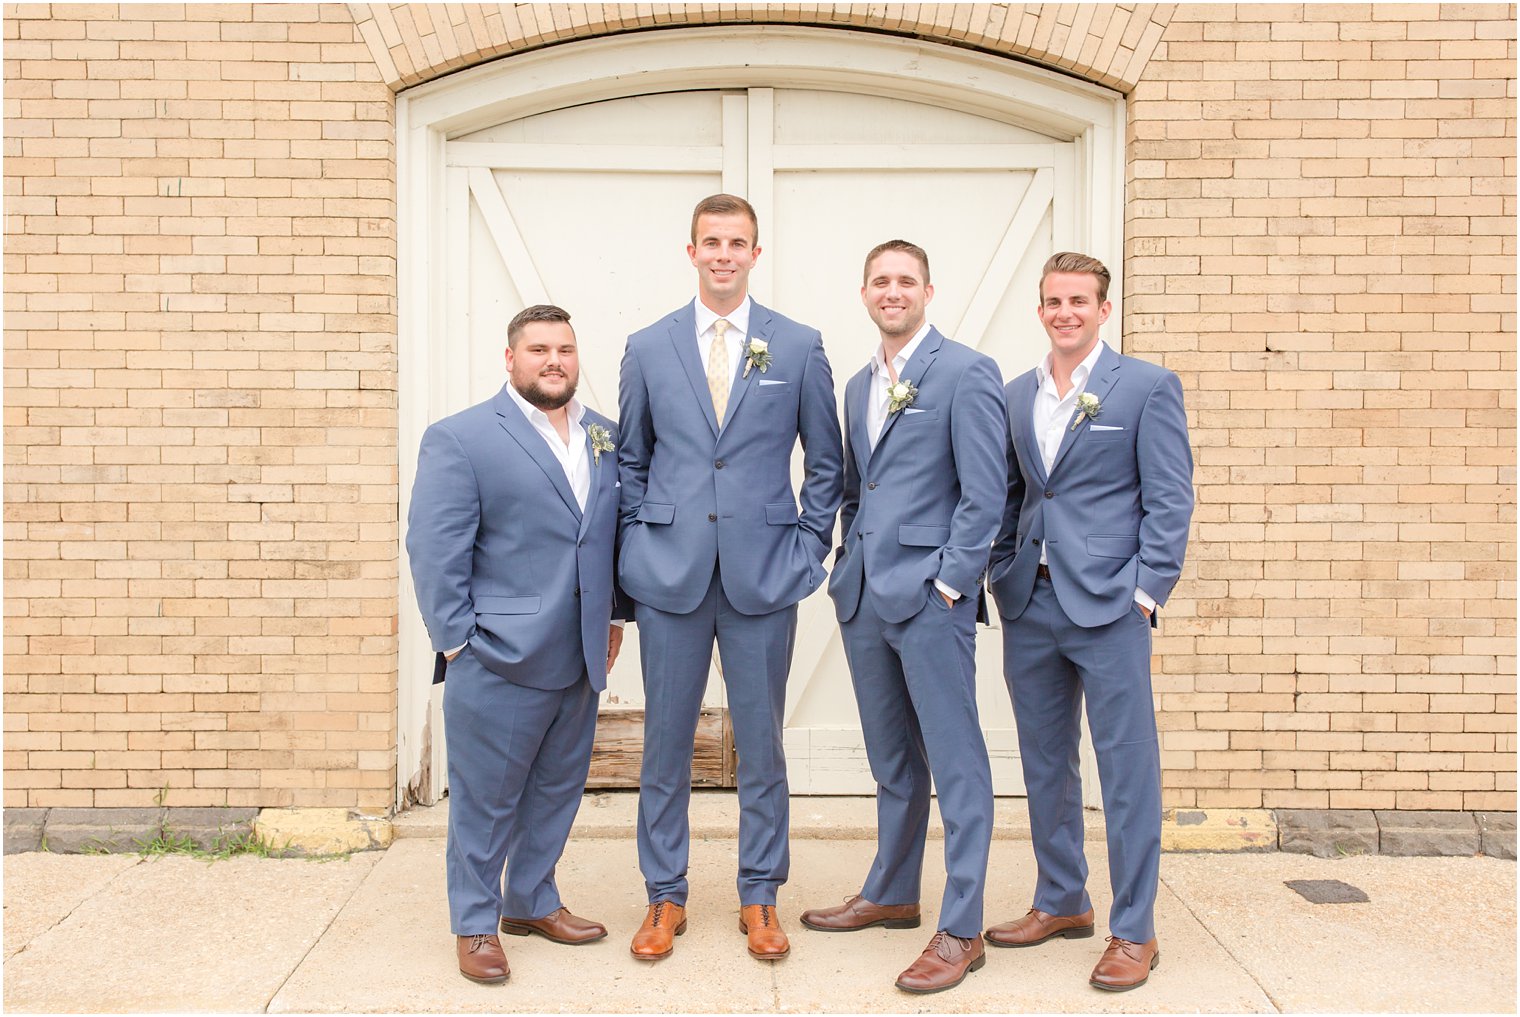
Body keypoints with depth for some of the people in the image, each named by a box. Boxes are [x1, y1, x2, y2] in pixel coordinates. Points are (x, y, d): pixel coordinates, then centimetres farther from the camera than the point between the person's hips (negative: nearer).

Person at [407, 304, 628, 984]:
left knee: (557, 789, 17)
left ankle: (533, 902, 34)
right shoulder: (459, 439, -7)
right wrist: (457, 642, -12)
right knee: (485, 800, 5)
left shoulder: (605, 436, 11)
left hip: (579, 659, 6)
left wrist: (616, 613, 11)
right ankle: (475, 923, 22)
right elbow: (435, 551, -10)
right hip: (500, 660, -6)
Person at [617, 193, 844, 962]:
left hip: (763, 575, 0)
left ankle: (759, 898, 23)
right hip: (669, 574, 1)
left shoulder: (799, 347, 4)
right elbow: (630, 459, 12)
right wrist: (638, 544, 4)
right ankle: (666, 898, 22)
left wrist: (809, 546, 1)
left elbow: (826, 462, 8)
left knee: (761, 744, 8)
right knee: (666, 741, 8)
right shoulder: (647, 348, 6)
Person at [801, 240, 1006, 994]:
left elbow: (985, 494, -11)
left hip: (929, 594, -7)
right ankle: (891, 895, 31)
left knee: (955, 763, -1)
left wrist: (947, 584, -13)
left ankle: (961, 929, 6)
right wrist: (850, 566, 11)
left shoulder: (966, 373, -7)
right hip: (864, 594, 7)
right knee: (891, 760, 17)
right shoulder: (860, 385, 17)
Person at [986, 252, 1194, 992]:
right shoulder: (1017, 395, 13)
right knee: (1045, 764, 14)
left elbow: (1170, 502, -5)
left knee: (1127, 770, 0)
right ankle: (1060, 902, 30)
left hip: (1108, 605, -5)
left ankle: (1133, 932, 12)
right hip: (1030, 604, 5)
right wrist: (1004, 579, 8)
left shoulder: (1148, 387, -2)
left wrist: (1145, 593, -11)